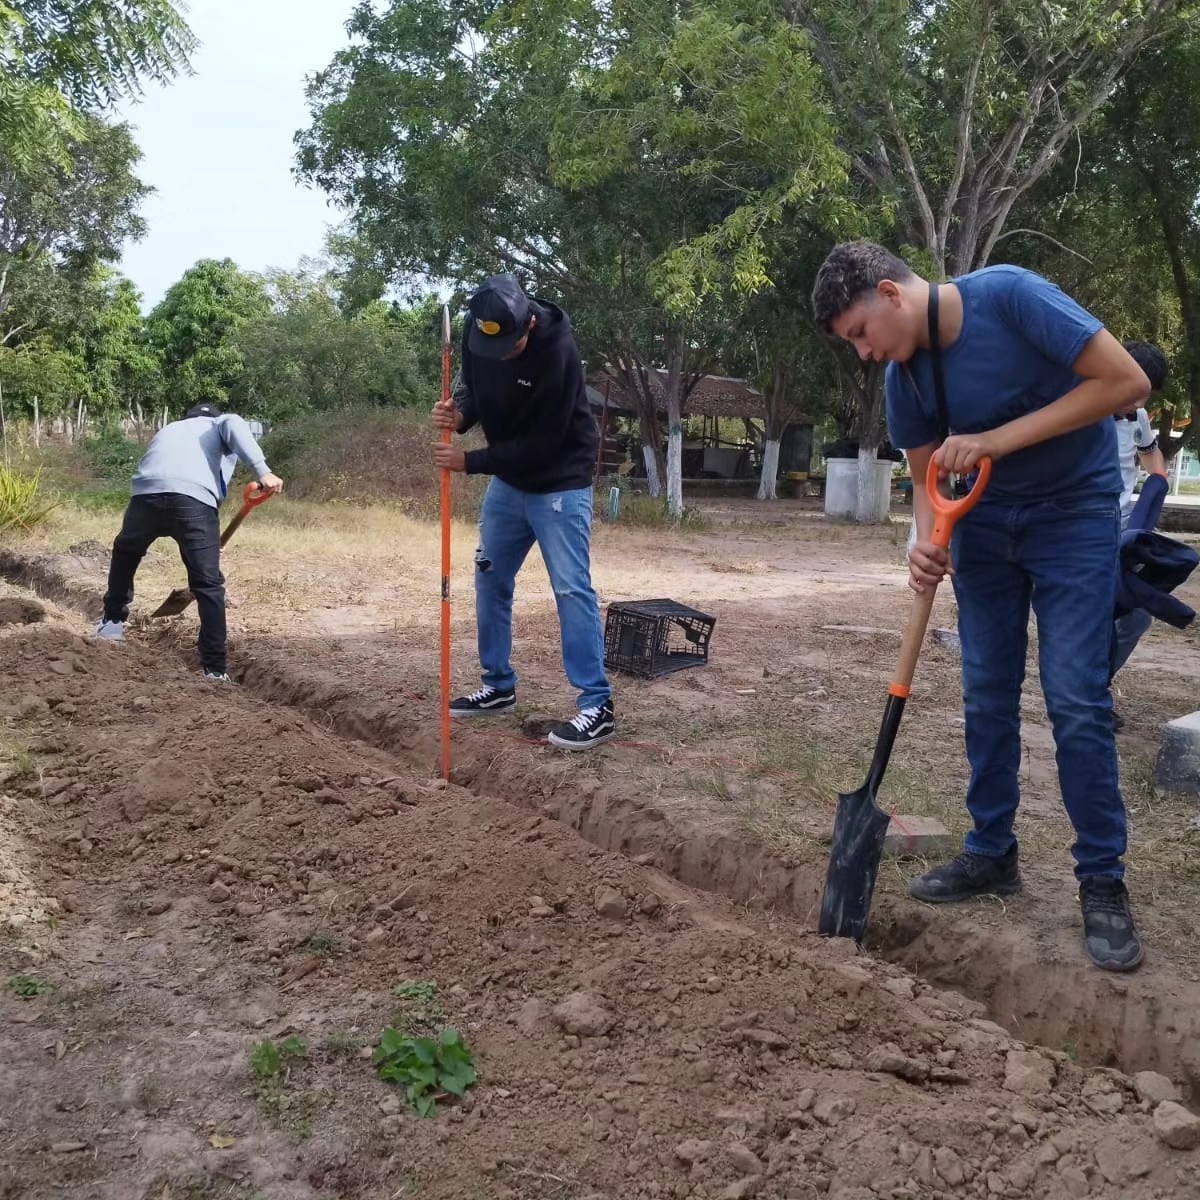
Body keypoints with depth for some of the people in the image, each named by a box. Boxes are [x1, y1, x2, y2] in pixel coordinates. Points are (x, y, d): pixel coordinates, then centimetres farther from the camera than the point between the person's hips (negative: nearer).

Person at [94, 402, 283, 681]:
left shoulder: (169, 429, 42)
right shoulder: (221, 425, 28)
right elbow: (234, 426, 1)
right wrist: (262, 471, -12)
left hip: (146, 493, 4)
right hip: (194, 498, -4)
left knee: (125, 552, 35)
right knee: (208, 584, 5)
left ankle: (112, 622, 43)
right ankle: (215, 668, 3)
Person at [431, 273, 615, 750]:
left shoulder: (557, 353, -30)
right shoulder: (477, 333, -10)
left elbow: (542, 444, -27)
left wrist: (469, 462, -23)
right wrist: (459, 412, -16)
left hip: (558, 481, -7)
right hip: (508, 477, 7)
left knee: (571, 587, -11)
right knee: (489, 579, 11)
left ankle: (597, 706, -6)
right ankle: (498, 686, 25)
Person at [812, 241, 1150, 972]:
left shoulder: (1009, 296, -22)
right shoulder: (903, 376, -5)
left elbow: (1127, 381, -23)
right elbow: (927, 474, 4)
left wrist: (997, 439, -27)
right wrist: (927, 541, -18)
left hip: (1074, 512, -5)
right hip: (985, 523, 5)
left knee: (1077, 701, -9)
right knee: (987, 696, 7)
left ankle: (1103, 882, 4)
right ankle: (992, 854, 21)